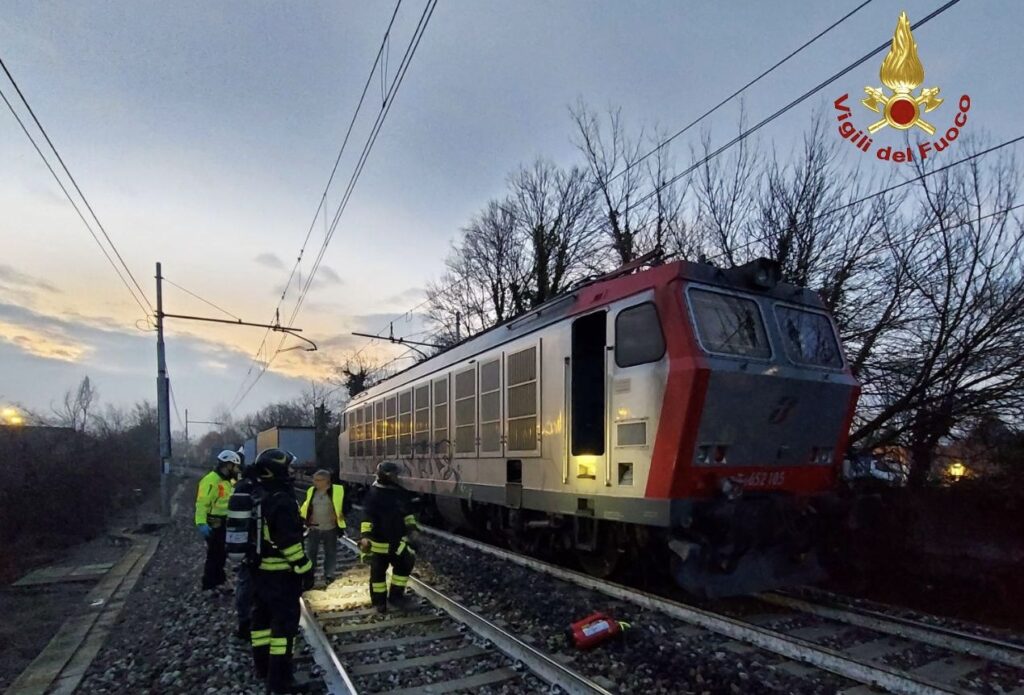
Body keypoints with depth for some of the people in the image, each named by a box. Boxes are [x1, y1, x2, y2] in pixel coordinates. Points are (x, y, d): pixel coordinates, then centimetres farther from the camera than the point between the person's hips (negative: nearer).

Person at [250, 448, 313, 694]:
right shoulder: (282, 500, -23)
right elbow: (290, 541, -24)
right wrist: (305, 569, -17)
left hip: (258, 569, 10)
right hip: (280, 573, -10)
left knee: (262, 616, 19)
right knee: (285, 621, -2)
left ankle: (263, 664, 33)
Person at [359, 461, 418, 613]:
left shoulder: (401, 493, 1)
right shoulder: (373, 494, -18)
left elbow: (408, 512, 13)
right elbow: (367, 516, -24)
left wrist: (411, 527, 3)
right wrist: (364, 536, -33)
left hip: (398, 541, 5)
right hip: (379, 542, -5)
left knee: (404, 566, 12)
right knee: (378, 572, 8)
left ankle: (395, 595, 29)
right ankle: (379, 601, 25)